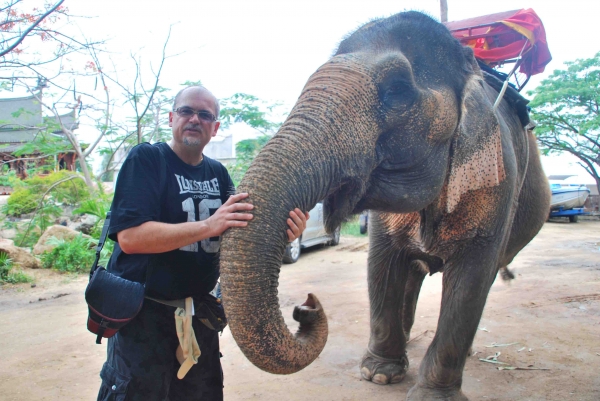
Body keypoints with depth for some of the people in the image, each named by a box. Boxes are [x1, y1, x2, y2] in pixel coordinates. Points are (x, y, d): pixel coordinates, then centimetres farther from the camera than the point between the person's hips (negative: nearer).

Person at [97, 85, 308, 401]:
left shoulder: (218, 173, 7)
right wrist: (207, 226, -31)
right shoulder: (146, 159, -10)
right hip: (142, 313, -5)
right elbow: (129, 237, -22)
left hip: (198, 312, 6)